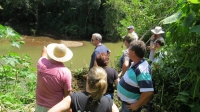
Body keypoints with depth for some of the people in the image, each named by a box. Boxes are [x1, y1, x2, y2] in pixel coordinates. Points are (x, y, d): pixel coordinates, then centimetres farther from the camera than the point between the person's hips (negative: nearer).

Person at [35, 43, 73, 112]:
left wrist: (45, 51, 35)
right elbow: (67, 94, -15)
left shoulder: (41, 63, -14)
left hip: (40, 106, 4)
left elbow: (44, 54, 12)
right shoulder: (66, 72, -24)